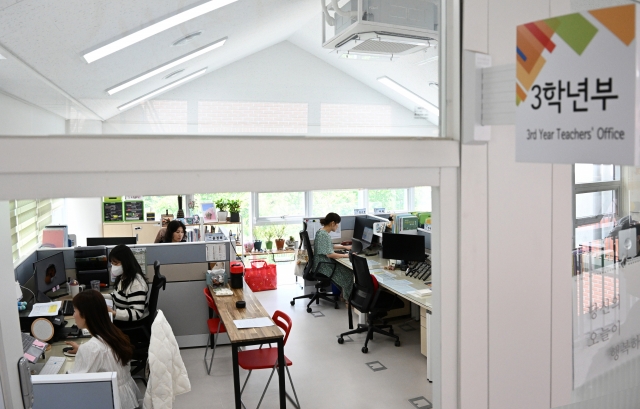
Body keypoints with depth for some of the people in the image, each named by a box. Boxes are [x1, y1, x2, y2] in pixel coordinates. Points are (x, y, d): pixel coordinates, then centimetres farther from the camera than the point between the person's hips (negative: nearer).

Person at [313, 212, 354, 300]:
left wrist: (345, 247, 21)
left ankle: (343, 294, 15)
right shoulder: (325, 235, -22)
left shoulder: (320, 232, 8)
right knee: (348, 272, -9)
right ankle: (348, 298, 2)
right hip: (323, 266, -10)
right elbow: (329, 254, -27)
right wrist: (346, 255, -20)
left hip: (321, 262, 10)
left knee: (345, 267, 11)